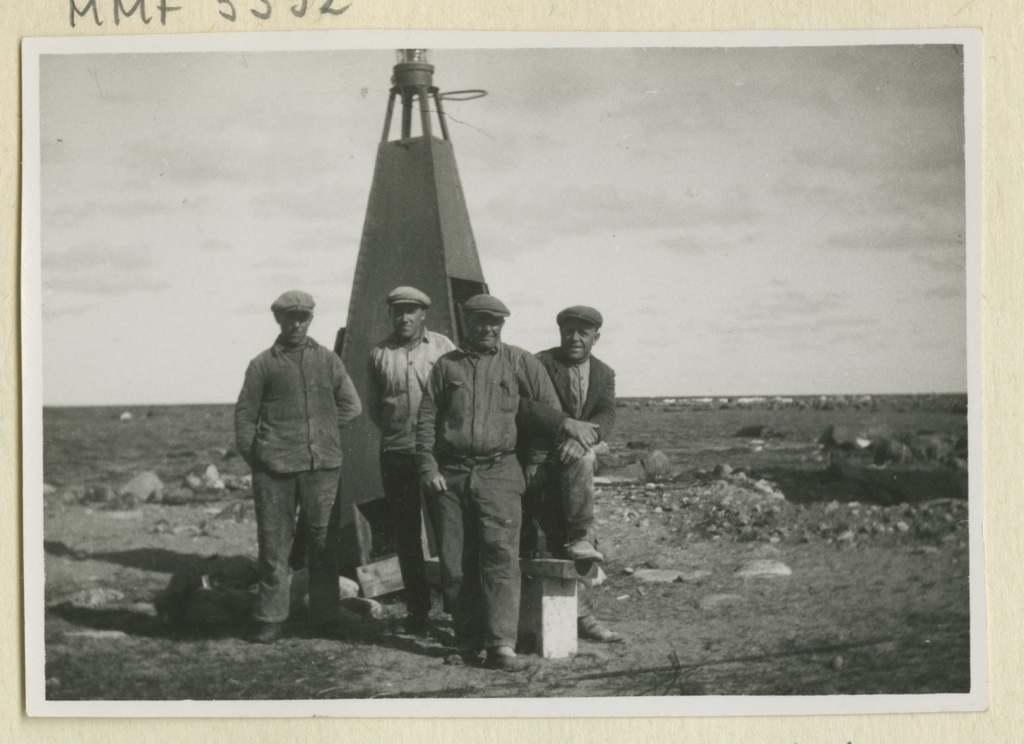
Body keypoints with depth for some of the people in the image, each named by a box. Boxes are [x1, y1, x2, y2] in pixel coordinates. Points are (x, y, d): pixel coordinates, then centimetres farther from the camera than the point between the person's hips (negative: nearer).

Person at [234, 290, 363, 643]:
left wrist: (323, 434, 6)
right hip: (275, 469, -2)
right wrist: (254, 459, 3)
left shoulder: (328, 360, 12)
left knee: (322, 542, 5)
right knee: (274, 543, 0)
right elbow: (244, 414, 7)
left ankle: (325, 618, 13)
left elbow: (350, 405, 14)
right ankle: (270, 620, 8)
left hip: (323, 467, 2)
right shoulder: (263, 364, 6)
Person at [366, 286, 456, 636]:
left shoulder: (442, 347, 3)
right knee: (405, 535, 5)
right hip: (396, 455, 2)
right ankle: (417, 609, 14)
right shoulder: (380, 353, 8)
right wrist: (395, 431, 7)